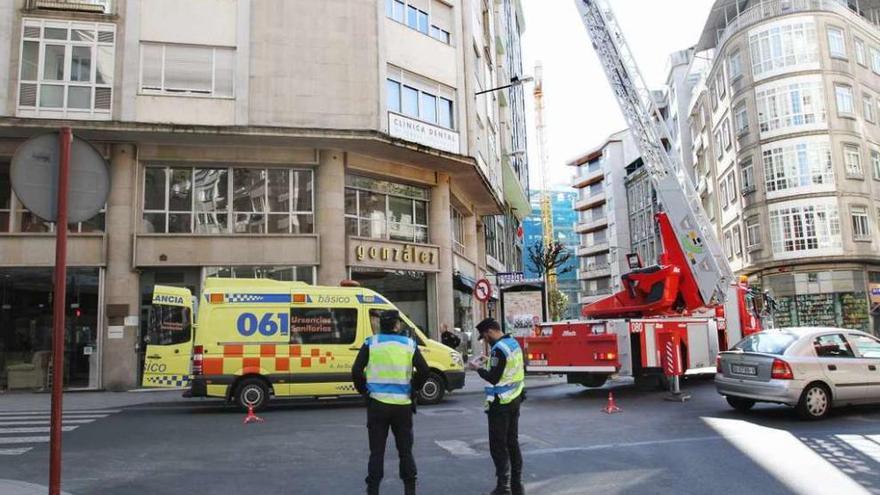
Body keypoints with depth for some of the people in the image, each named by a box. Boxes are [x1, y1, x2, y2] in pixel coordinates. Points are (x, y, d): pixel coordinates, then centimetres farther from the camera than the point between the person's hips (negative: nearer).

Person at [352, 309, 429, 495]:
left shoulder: (371, 343, 0)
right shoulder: (409, 344, 1)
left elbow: (356, 371, -6)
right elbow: (424, 371, -5)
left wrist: (364, 391, 8)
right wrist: (412, 389, 10)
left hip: (377, 403, 0)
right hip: (402, 405, 1)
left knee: (376, 451, 7)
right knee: (405, 450, 13)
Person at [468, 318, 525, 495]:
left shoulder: (498, 349, -20)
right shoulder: (514, 343, 8)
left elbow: (493, 378, -22)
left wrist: (478, 368, -8)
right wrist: (489, 362, 14)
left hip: (500, 403, -9)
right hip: (515, 399, 9)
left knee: (498, 445, -1)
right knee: (513, 442, 16)